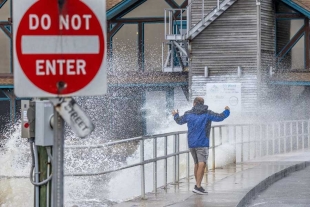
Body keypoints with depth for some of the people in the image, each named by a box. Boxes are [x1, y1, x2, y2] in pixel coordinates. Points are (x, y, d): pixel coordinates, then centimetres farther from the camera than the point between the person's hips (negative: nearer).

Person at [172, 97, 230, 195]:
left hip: (191, 143, 5)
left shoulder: (188, 114, 8)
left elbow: (179, 121, 24)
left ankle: (198, 185, 24)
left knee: (197, 164, 17)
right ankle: (198, 186, -24)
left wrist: (175, 115, 47)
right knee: (202, 164, -12)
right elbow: (220, 117, -4)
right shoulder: (207, 113, -2)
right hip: (202, 143, -5)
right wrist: (227, 111, 17)